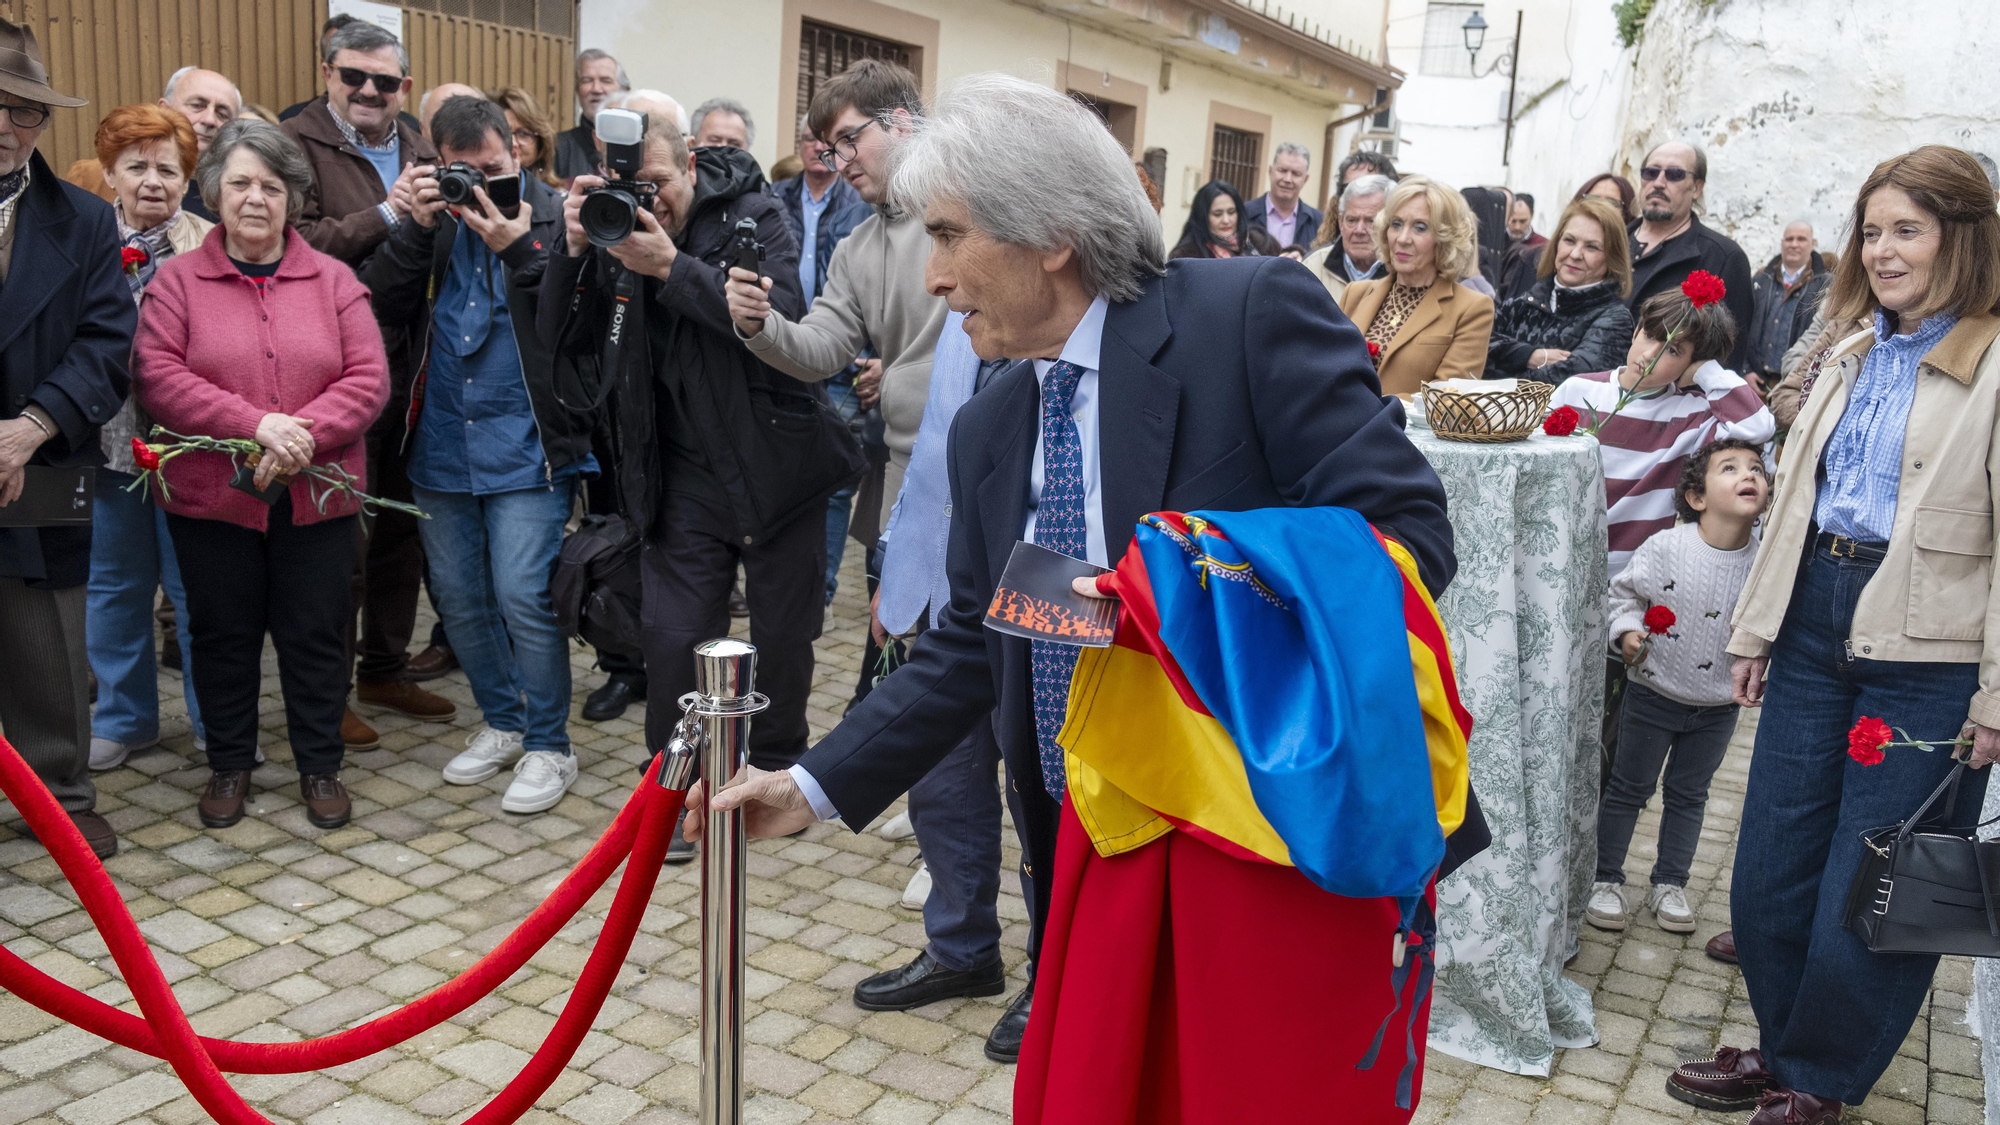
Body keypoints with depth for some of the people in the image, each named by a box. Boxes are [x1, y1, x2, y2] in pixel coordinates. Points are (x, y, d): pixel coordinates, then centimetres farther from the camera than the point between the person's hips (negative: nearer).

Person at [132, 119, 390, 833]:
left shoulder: (332, 280, 4)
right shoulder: (178, 280, 2)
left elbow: (368, 378, -4)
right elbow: (158, 377, -9)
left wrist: (304, 434, -19)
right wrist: (255, 423, -20)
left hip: (317, 498, 0)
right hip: (210, 498, 0)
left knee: (315, 634, 8)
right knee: (223, 635, 12)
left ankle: (320, 767, 23)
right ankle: (229, 765, 29)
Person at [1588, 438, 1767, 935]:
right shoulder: (1666, 548, -18)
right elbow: (1624, 592, -5)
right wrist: (1626, 632, -20)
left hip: (1718, 706, 3)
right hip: (1653, 693, -2)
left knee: (1688, 796, 17)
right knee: (1628, 788, 10)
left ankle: (1669, 884, 33)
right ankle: (1605, 879, 24)